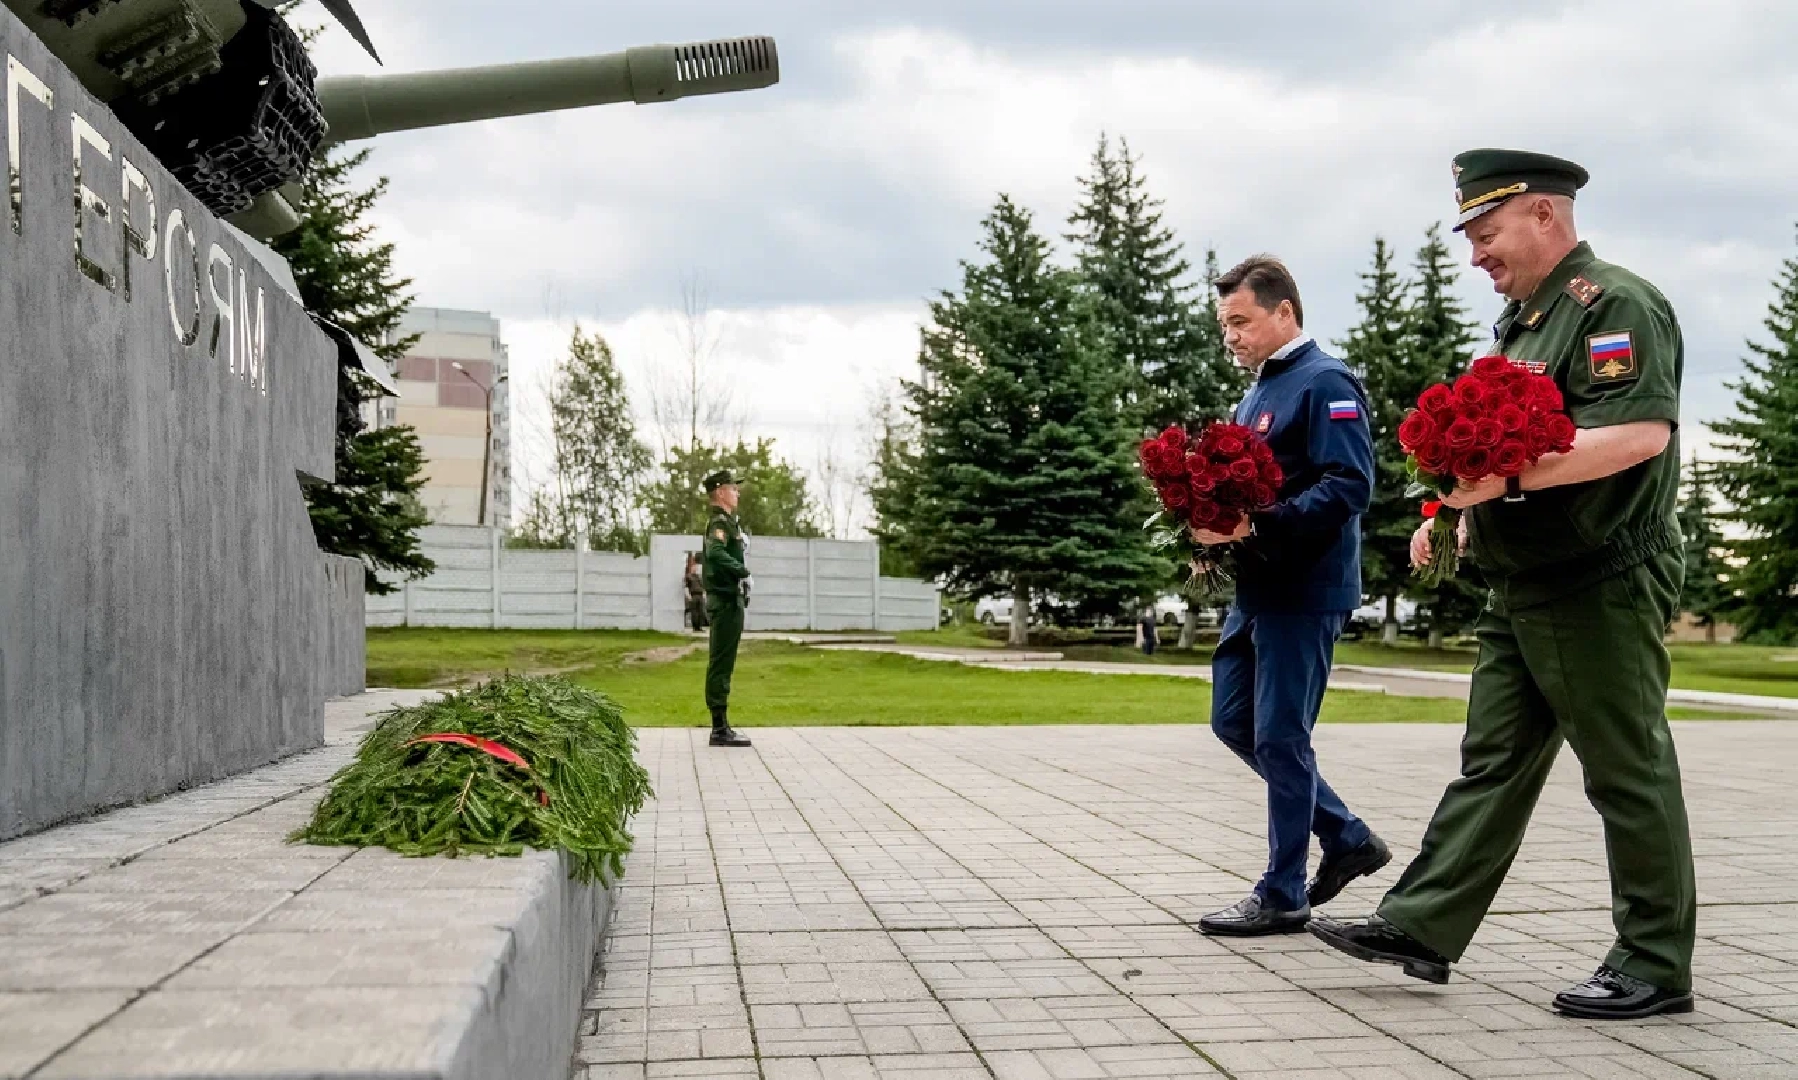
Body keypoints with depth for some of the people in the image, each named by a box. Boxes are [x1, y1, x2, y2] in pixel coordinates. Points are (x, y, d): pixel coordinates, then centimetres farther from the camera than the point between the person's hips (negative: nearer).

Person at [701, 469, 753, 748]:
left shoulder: (728, 522, 18)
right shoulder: (720, 522, -13)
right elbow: (715, 552, -32)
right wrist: (742, 570, -24)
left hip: (728, 601, 10)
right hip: (725, 602, -10)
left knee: (722, 664, 13)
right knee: (721, 664, -8)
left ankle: (721, 727, 19)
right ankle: (720, 729, -6)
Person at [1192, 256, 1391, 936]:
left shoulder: (1325, 384, -11)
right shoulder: (1256, 393, 17)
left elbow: (1349, 487, -21)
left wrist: (1254, 525, -28)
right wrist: (1216, 525, 2)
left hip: (1304, 592, -10)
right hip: (1256, 587, 10)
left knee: (1279, 738, -3)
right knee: (1234, 722, 13)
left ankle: (1283, 895, 11)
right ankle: (1347, 838, 25)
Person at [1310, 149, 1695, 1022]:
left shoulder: (1616, 305, -12)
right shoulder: (1522, 321, 18)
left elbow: (1641, 432, -26)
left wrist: (1508, 473, -30)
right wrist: (1457, 519, 13)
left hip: (1603, 588, -9)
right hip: (1523, 589, 9)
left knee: (1628, 772, 0)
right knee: (1492, 762, 9)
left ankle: (1657, 967, 12)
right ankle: (1422, 927, 13)